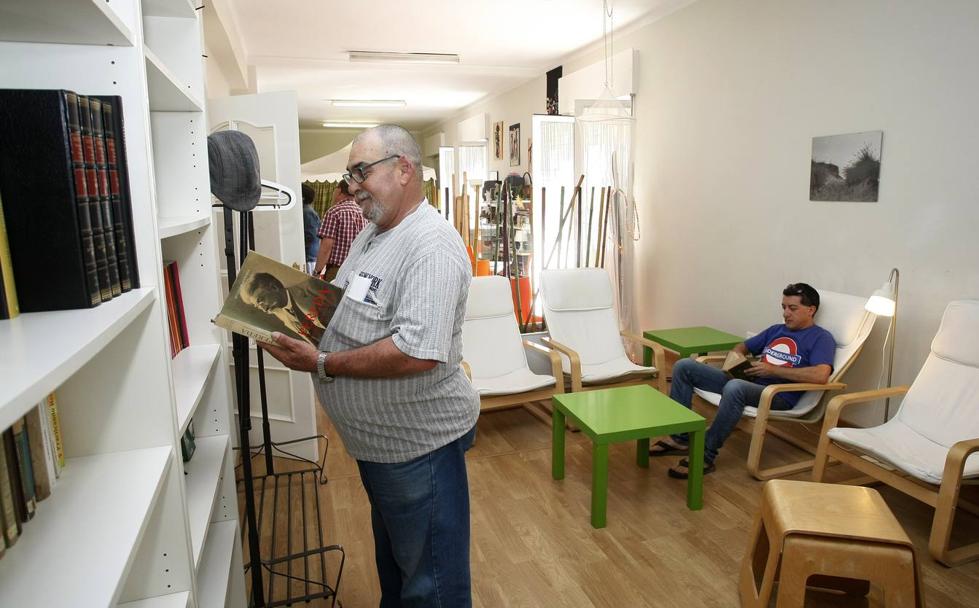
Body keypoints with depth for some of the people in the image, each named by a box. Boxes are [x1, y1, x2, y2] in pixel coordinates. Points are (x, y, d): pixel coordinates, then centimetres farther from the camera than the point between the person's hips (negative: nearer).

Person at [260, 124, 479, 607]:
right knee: (391, 555, 30)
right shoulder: (373, 233, 8)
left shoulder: (431, 247, -25)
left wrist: (322, 364, -26)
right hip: (376, 437, 10)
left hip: (420, 443, -10)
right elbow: (356, 310, 18)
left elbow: (417, 353, -34)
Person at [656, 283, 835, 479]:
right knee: (684, 366, -3)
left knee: (735, 387, -42)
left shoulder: (821, 338, 1)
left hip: (779, 396, -8)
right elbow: (743, 346, 33)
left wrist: (773, 370, -15)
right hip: (748, 382, 8)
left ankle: (705, 456, -29)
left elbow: (820, 376, -19)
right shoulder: (776, 330, 23)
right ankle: (680, 438, -6)